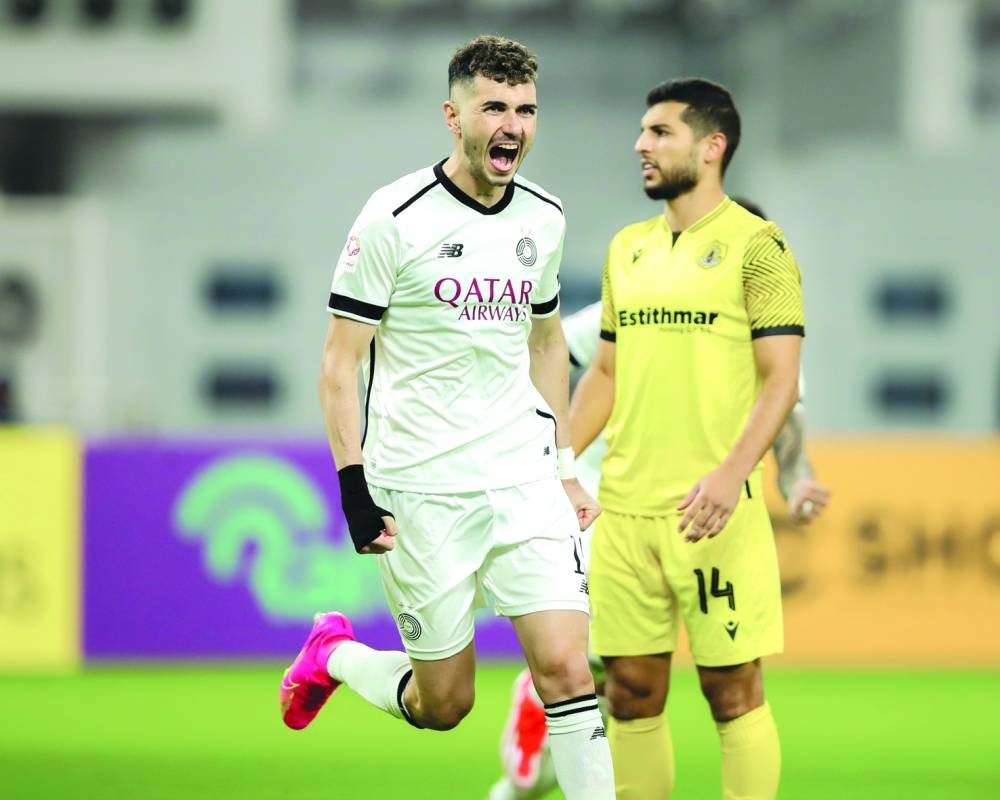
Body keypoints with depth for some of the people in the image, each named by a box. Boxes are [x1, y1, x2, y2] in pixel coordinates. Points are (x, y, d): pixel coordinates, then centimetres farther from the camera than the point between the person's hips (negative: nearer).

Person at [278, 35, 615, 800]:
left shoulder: (544, 219, 8)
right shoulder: (395, 219, -9)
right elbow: (340, 365, -7)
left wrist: (566, 466, 19)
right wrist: (355, 488, -15)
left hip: (524, 480, 4)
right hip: (421, 492, -4)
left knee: (566, 665, -10)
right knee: (444, 702, 4)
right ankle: (333, 656, 33)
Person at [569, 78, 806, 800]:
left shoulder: (756, 247, -5)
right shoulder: (628, 248, 15)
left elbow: (780, 379, -10)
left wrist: (730, 475, -23)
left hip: (711, 510, -6)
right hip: (623, 507, 6)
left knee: (732, 689, -2)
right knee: (631, 689, 7)